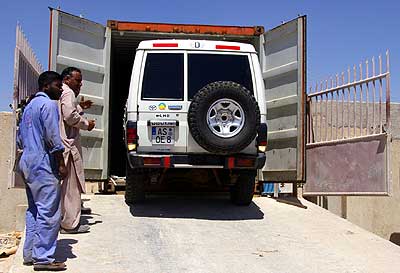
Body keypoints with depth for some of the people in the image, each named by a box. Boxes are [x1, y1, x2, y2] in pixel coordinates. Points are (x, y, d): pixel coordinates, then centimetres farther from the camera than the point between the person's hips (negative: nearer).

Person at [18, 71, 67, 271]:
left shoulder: (30, 105, 20)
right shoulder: (49, 104, -9)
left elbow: (20, 138, 23)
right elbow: (52, 136, -17)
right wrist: (61, 164, -15)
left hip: (27, 162, 10)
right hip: (43, 163, -10)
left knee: (34, 210, 14)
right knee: (49, 212, -8)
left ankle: (30, 254, 16)